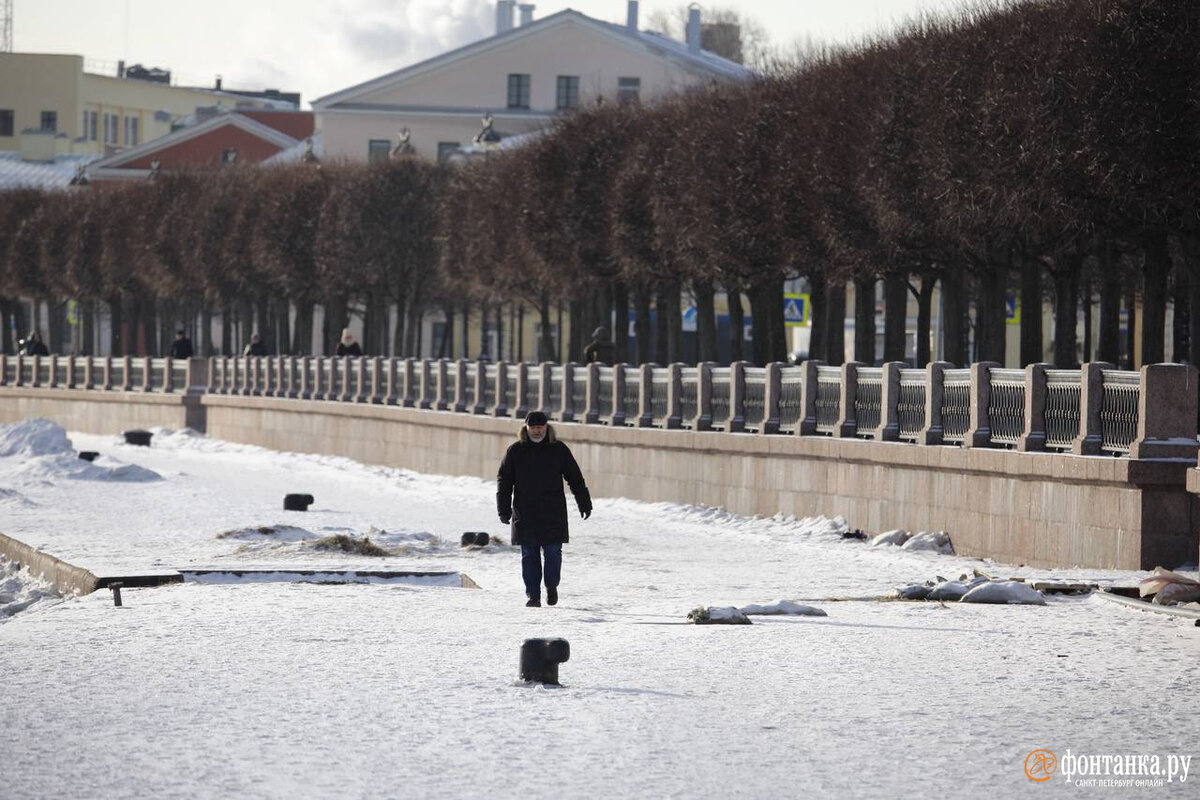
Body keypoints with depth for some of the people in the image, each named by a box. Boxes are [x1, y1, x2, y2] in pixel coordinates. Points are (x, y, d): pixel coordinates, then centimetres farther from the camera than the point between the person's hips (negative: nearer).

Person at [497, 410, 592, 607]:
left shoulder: (559, 449, 4)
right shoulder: (515, 451, 4)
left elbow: (575, 478, 9)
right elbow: (503, 481, 5)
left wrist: (585, 504, 7)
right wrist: (504, 510, -3)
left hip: (553, 514, -1)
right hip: (525, 515, 1)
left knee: (553, 552, -3)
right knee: (529, 555, 2)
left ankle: (552, 585, 20)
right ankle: (533, 595, 8)